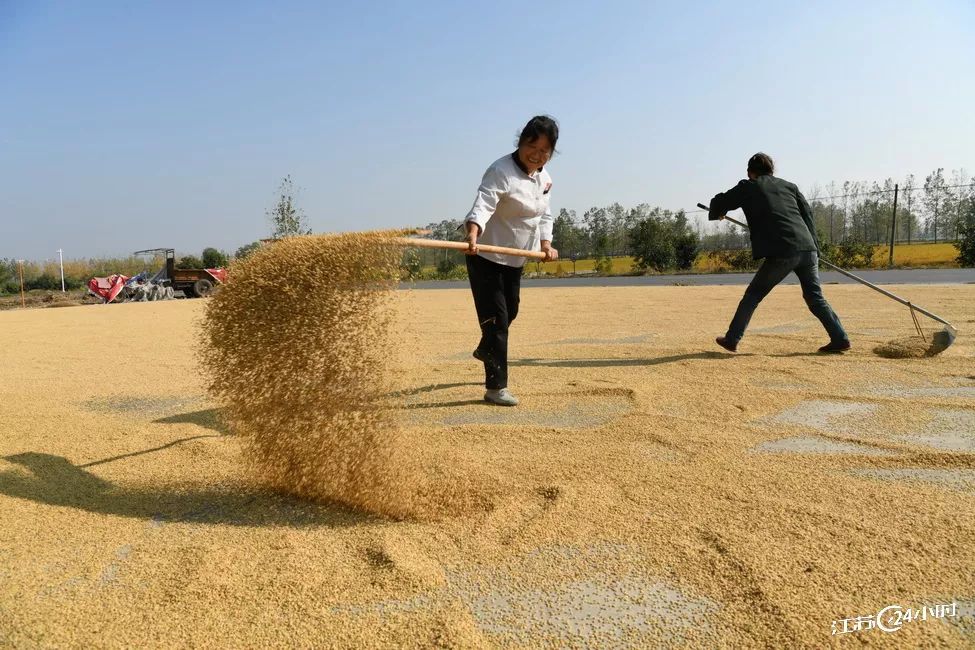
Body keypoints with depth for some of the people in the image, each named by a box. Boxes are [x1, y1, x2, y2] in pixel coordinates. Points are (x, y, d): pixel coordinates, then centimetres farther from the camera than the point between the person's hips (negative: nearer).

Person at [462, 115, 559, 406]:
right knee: (496, 317, -10)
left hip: (516, 258, 8)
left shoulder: (544, 178, 3)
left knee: (510, 311, 24)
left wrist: (545, 243, -3)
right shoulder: (501, 171, -22)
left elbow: (544, 215, 13)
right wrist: (473, 235, -55)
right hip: (486, 255, -8)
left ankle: (485, 350, 53)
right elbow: (483, 204, -38)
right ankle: (495, 387, -3)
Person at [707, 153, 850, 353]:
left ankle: (732, 339, 12)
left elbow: (719, 203, 16)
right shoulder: (789, 186, 23)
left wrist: (716, 214, 39)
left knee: (753, 295, 9)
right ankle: (840, 339, 10)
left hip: (781, 253, -4)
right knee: (815, 297, 16)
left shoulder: (748, 187, 11)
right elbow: (808, 215, 17)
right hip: (808, 249, 4)